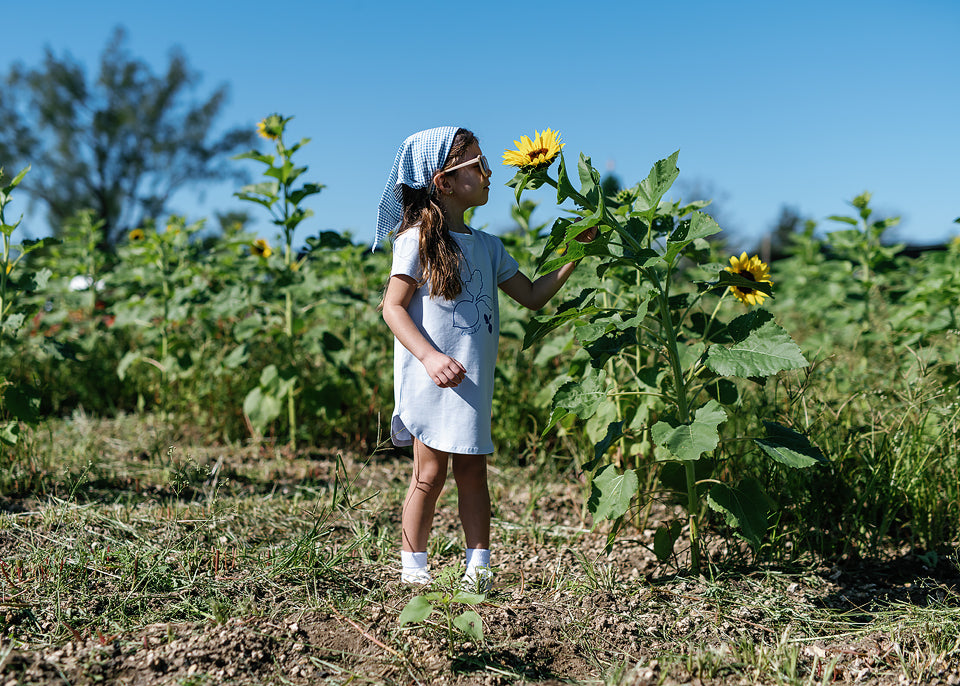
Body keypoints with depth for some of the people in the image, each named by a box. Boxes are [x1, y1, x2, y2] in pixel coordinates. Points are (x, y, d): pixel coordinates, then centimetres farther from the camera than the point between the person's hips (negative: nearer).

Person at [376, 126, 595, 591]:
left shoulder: (487, 247, 14)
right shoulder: (418, 238, -5)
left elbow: (532, 296, 17)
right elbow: (393, 307, -9)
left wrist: (575, 256, 9)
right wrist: (430, 357, -22)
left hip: (473, 383, 6)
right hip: (433, 380, -6)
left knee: (472, 473, 8)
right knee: (430, 474, -1)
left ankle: (478, 567, 15)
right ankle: (413, 569, 11)